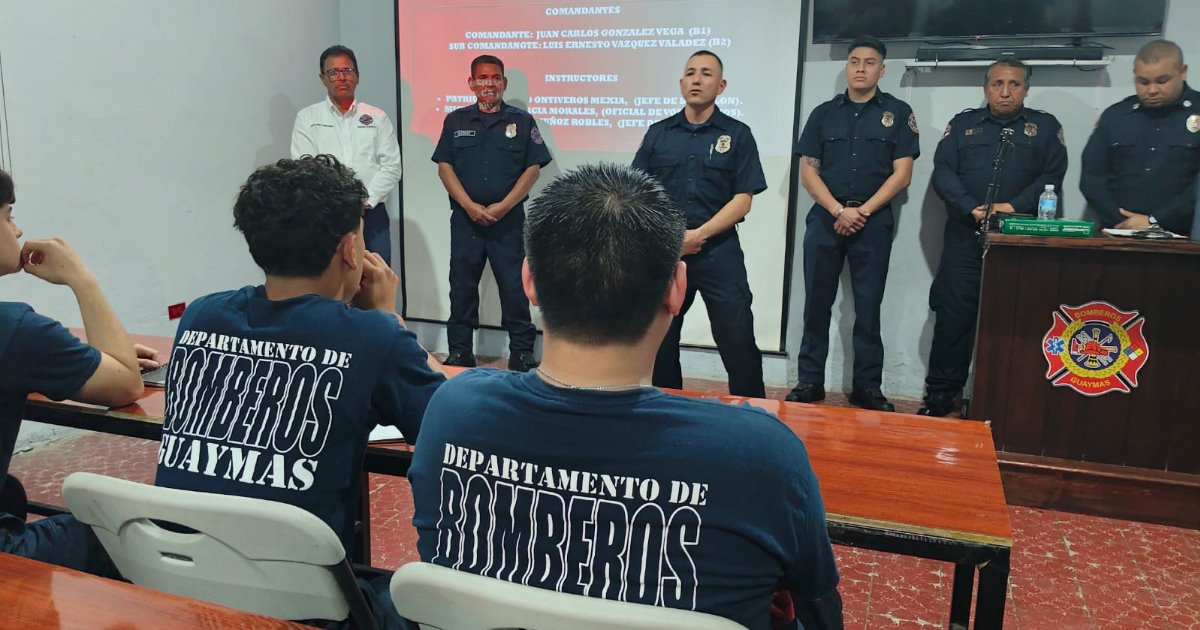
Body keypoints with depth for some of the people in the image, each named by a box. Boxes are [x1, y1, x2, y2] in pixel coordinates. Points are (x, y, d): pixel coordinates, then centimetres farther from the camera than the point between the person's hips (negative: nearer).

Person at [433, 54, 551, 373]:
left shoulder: (522, 121, 5)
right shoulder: (455, 121, 9)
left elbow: (533, 168, -1)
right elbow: (444, 166, 3)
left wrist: (503, 207, -10)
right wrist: (470, 206, -10)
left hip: (509, 219, -2)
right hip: (465, 218, 2)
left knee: (514, 287, -1)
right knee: (462, 287, 7)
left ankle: (522, 353, 8)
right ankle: (459, 352, 18)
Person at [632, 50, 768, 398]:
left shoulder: (737, 134, 2)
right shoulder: (658, 133, 9)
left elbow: (742, 199, -4)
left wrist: (698, 234, -15)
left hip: (719, 251, -3)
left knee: (738, 343, -4)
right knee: (658, 340, 11)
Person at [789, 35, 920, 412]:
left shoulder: (898, 113, 6)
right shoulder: (824, 113, 10)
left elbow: (902, 174, -1)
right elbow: (807, 171, 3)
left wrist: (863, 212, -11)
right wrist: (838, 210, -10)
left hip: (874, 222, -1)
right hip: (825, 219, 2)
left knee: (868, 307, 3)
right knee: (817, 304, 3)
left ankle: (868, 387, 10)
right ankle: (810, 382, 12)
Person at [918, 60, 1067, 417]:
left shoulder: (1045, 127, 12)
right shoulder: (963, 124, 13)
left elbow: (1052, 176, 1)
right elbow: (943, 172, 1)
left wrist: (1014, 206, -16)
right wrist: (972, 208, -15)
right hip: (965, 236, 0)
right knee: (954, 313, 0)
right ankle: (942, 393, 8)